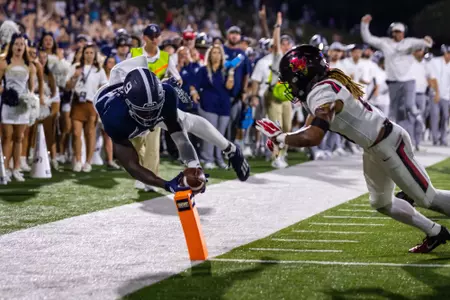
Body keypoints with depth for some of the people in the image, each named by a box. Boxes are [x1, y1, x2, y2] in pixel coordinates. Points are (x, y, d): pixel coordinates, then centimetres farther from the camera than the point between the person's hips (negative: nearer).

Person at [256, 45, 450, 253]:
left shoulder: (322, 95, -27)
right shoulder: (321, 87, 3)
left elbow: (312, 138, -39)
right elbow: (312, 128, 15)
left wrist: (279, 137, -24)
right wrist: (280, 138, 0)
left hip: (390, 144, -10)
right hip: (374, 148, 10)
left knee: (428, 199, 0)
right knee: (381, 203, 21)